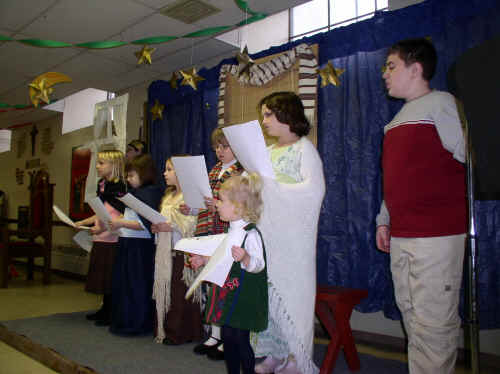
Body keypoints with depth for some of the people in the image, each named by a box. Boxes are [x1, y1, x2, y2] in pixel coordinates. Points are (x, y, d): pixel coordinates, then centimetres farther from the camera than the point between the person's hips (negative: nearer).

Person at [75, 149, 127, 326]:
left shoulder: (119, 187, -14)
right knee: (102, 276, 16)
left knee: (110, 277, 0)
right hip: (100, 239, 9)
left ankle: (112, 314, 13)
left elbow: (123, 216, -19)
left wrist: (103, 227, -26)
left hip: (112, 239, -9)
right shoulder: (101, 185, 13)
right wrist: (82, 222, 15)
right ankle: (105, 309, 30)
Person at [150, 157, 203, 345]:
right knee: (166, 291, 12)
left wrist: (170, 227, -23)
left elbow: (192, 225, -20)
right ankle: (167, 329, 24)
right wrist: (157, 227, 4)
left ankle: (183, 333, 9)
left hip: (183, 253, -8)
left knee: (181, 293, -2)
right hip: (166, 251, 9)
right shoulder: (169, 196, 18)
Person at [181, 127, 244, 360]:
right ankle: (215, 335, 28)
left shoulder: (242, 171, -6)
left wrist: (219, 207, -26)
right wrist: (190, 210, 6)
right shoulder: (214, 170, 17)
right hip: (209, 235, 8)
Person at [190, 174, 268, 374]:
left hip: (244, 296, -9)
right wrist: (205, 259, 19)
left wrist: (245, 258, -41)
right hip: (228, 292, 9)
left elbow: (258, 265, -22)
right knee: (227, 337, 16)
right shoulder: (232, 231, 10)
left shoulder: (250, 233, -19)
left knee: (240, 339, 1)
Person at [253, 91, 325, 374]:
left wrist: (271, 184, -18)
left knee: (291, 291, -1)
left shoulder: (304, 148, -3)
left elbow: (314, 191, -18)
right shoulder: (269, 152, 17)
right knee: (269, 292, 7)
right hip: (267, 231, 6)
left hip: (292, 235, -6)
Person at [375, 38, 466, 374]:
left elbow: (469, 159, -11)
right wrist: (384, 219, 18)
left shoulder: (441, 104, -4)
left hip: (436, 235, -8)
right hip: (401, 235, 8)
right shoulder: (398, 119, 19)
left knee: (433, 321, -3)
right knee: (411, 315, 15)